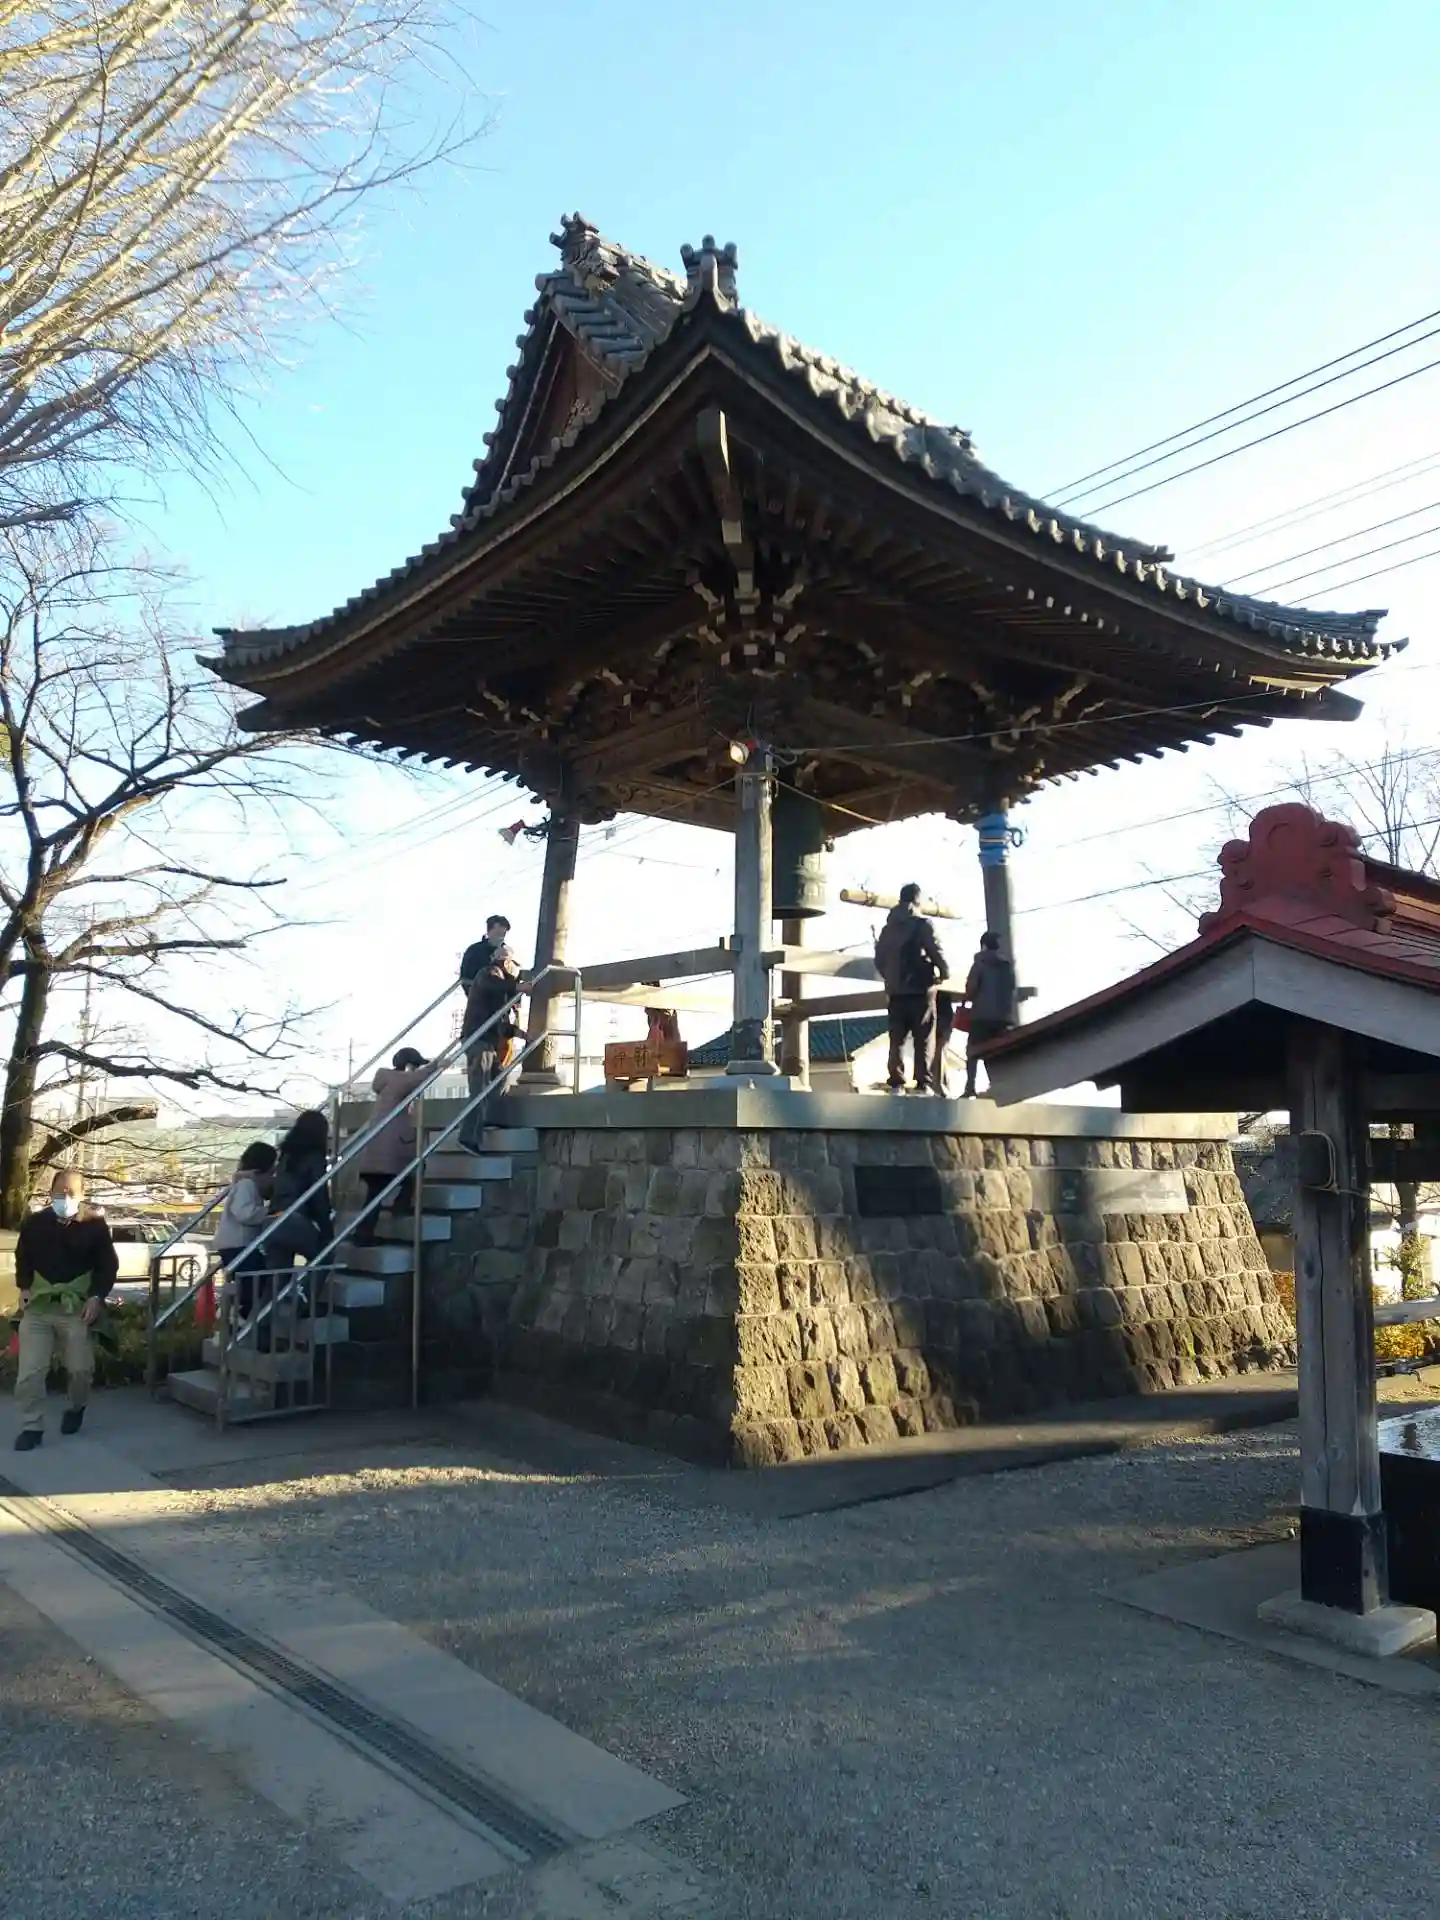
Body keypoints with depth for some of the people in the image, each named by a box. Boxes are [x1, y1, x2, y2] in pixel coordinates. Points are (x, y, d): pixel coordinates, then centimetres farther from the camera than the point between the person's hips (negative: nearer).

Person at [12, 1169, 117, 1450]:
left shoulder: (94, 1226, -5)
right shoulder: (33, 1223, 0)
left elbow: (108, 1265, 1)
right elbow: (22, 1258, 15)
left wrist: (96, 1297, -9)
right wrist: (24, 1288, 1)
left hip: (77, 1308, -1)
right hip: (37, 1307, 1)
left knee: (80, 1368, 1)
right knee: (30, 1371, -3)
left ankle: (76, 1408, 30)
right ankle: (32, 1427, 10)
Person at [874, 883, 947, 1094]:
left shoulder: (888, 927, 13)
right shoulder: (922, 924, -6)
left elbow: (879, 957, 14)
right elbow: (936, 952, -12)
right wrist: (942, 974, 4)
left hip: (895, 991, 5)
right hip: (920, 990, -5)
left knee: (897, 1039, 7)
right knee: (923, 1040, -1)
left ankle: (896, 1083, 1)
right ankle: (922, 1084, -7)